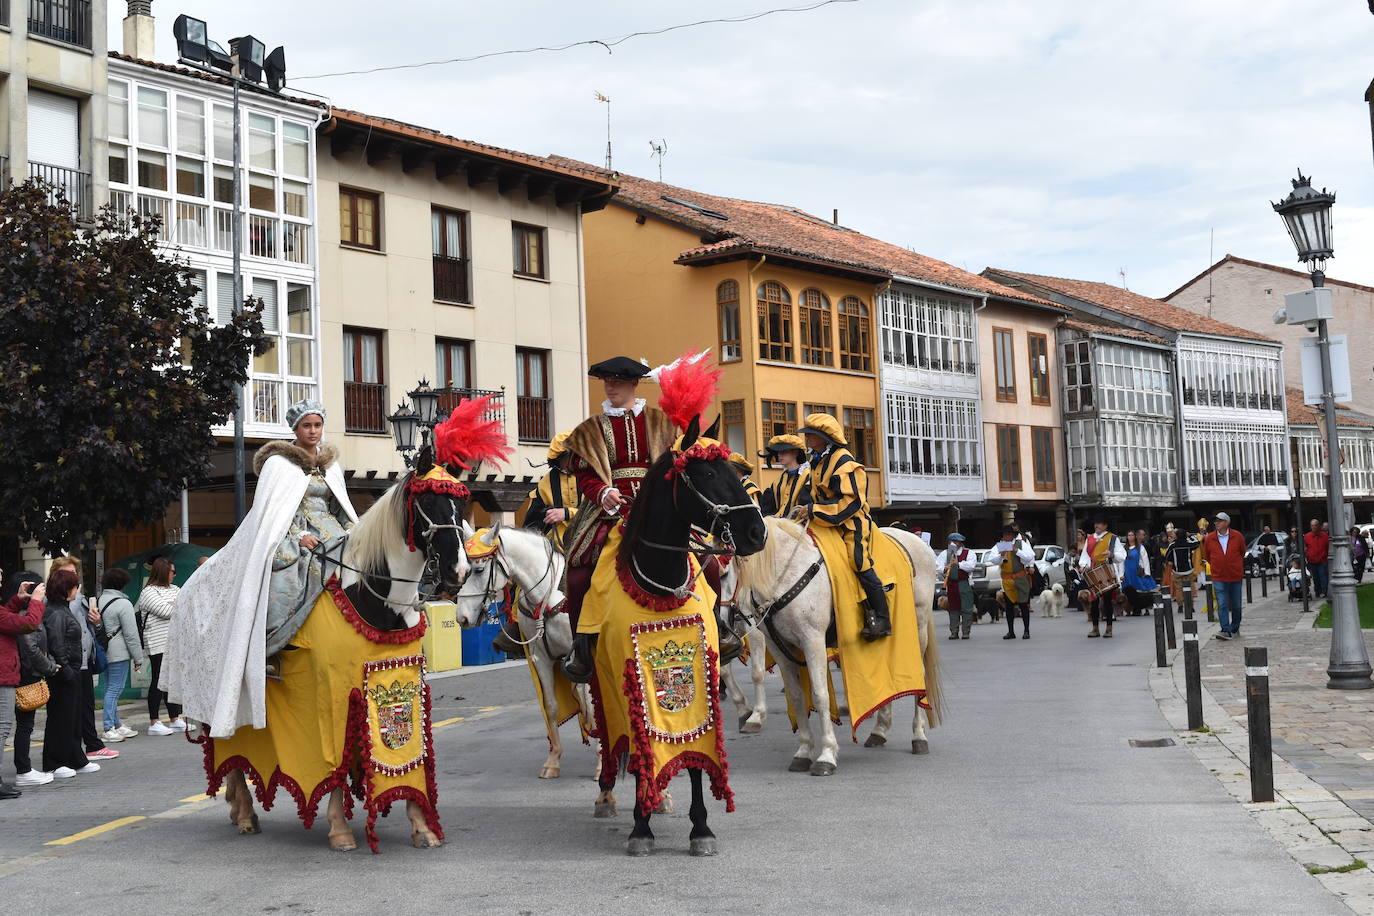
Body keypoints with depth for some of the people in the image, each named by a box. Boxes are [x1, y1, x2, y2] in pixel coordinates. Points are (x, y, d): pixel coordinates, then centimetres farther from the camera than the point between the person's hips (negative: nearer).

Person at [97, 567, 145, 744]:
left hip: (103, 653, 8)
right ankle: (109, 729, -5)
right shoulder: (123, 603, -13)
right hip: (119, 653, -8)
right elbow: (131, 634, -12)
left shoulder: (98, 601, 8)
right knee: (114, 689, -4)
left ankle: (117, 725, 23)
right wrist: (138, 658, -5)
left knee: (110, 688, 14)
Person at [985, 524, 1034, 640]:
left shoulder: (1021, 544, 3)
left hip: (1021, 578, -2)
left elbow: (1029, 557, -8)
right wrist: (1001, 556, -23)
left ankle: (1026, 630, 5)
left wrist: (1017, 551, -20)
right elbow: (992, 560, -4)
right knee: (1009, 606, 6)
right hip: (1007, 580, 2)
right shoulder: (999, 546, 7)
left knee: (1023, 605, -1)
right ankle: (1010, 631, 12)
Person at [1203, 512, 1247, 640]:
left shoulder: (1237, 536, -3)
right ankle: (1226, 630, -13)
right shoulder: (1209, 538, -2)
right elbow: (1207, 555, 14)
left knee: (1236, 605, 10)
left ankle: (1235, 628, 27)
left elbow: (1242, 552, 14)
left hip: (1235, 576, 1)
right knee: (1222, 604, -10)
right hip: (1218, 577, -1)